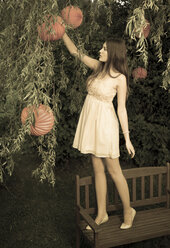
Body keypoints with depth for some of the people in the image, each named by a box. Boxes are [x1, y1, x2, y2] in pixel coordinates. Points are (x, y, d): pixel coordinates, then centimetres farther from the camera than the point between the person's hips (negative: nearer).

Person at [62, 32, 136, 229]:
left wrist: (127, 138, -10)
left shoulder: (120, 78, -11)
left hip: (105, 124, -6)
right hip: (91, 121, 6)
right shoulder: (98, 66, 5)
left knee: (114, 171, 4)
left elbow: (121, 109, -10)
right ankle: (101, 214, 25)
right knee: (98, 169, 12)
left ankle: (128, 211, 25)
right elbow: (74, 51, 13)